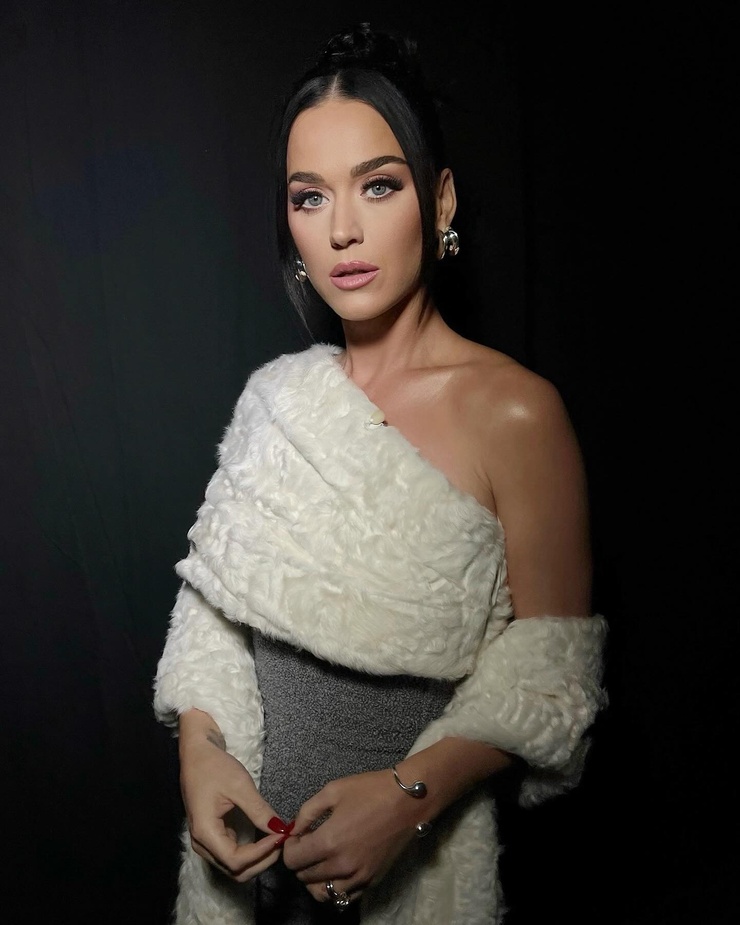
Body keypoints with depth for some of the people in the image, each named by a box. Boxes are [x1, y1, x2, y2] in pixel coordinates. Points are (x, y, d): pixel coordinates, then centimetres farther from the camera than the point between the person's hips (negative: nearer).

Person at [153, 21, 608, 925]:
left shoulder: (514, 411, -18)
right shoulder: (276, 393, -2)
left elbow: (545, 667, -14)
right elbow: (216, 594, 4)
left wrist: (412, 794, -25)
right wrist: (200, 742, -11)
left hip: (418, 849, -4)